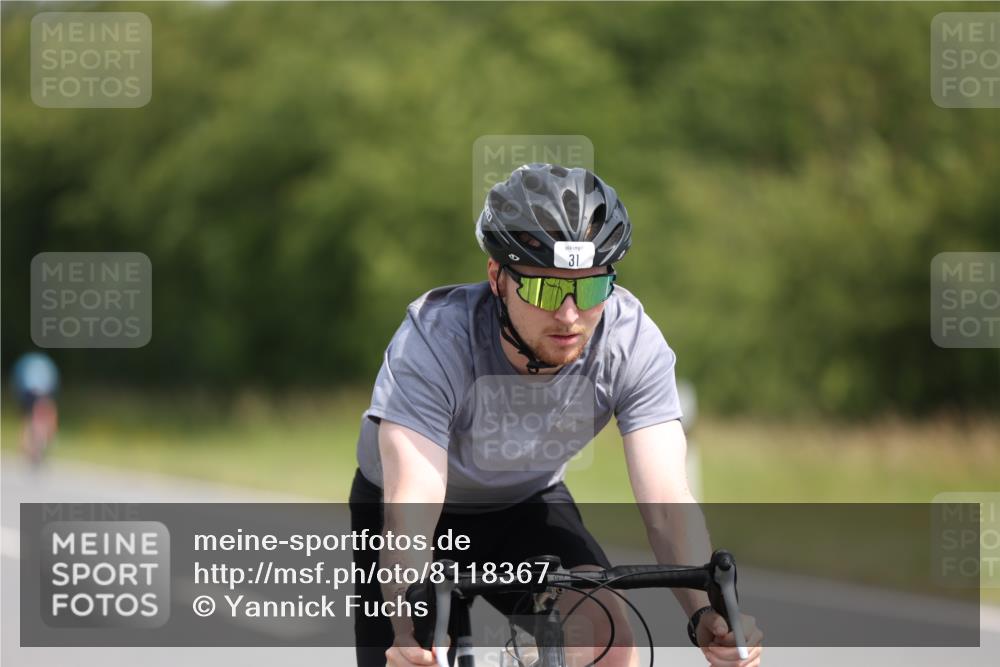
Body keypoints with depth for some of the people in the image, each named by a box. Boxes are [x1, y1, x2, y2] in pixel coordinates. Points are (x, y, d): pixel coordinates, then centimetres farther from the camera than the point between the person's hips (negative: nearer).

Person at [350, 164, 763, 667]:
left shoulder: (633, 342, -28)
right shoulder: (433, 340, -36)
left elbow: (665, 502, -32)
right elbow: (409, 517, -45)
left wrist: (708, 615, -50)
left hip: (527, 506, 2)